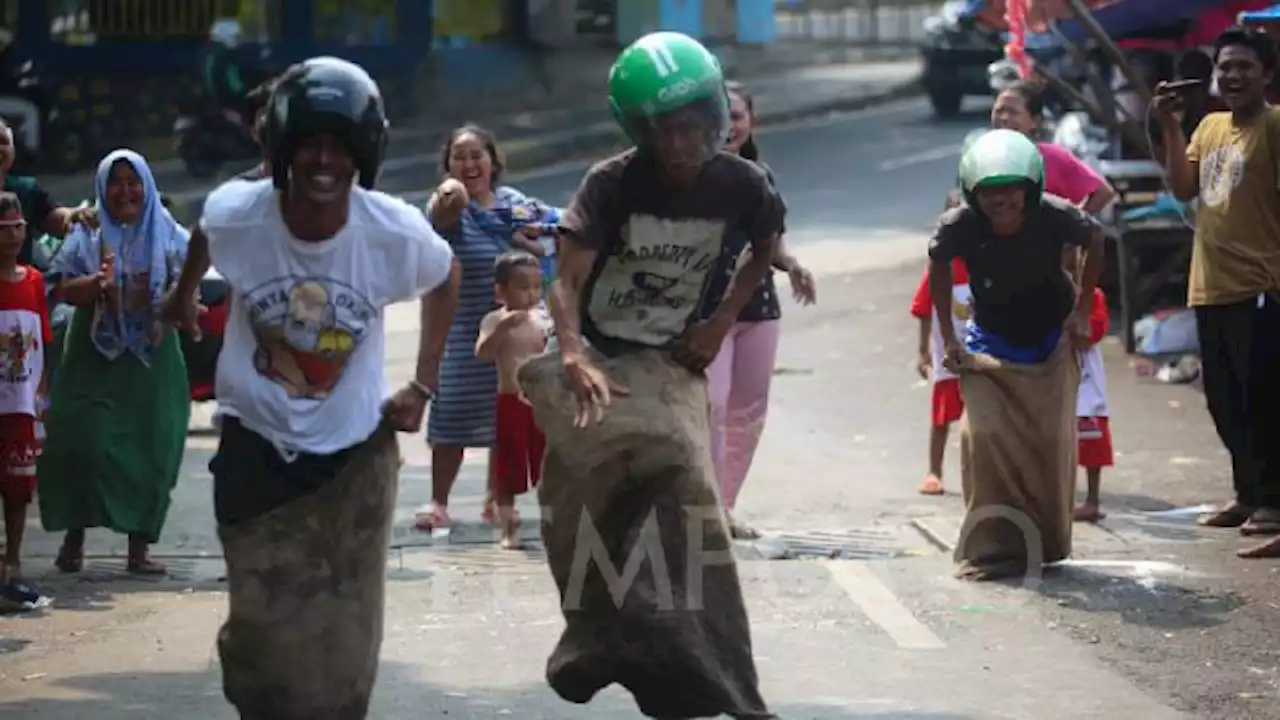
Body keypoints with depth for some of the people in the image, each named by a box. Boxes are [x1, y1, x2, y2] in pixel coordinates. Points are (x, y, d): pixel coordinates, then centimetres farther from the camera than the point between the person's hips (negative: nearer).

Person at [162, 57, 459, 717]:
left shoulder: (398, 233, -21)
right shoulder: (234, 215, -21)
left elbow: (445, 282, 3)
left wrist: (422, 387, 2)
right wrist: (184, 292, 25)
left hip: (355, 452, 0)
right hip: (257, 446, 0)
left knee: (344, 641, 3)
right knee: (263, 630, 4)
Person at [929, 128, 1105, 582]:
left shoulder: (1055, 217, -28)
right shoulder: (959, 226, -26)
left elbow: (1095, 239, -5)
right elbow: (938, 265, -2)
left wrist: (1082, 311, -3)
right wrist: (948, 337, -1)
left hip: (1051, 340, 0)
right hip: (990, 342, 0)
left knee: (1053, 440, -2)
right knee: (985, 435, -15)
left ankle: (1048, 544, 16)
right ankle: (992, 547, -6)